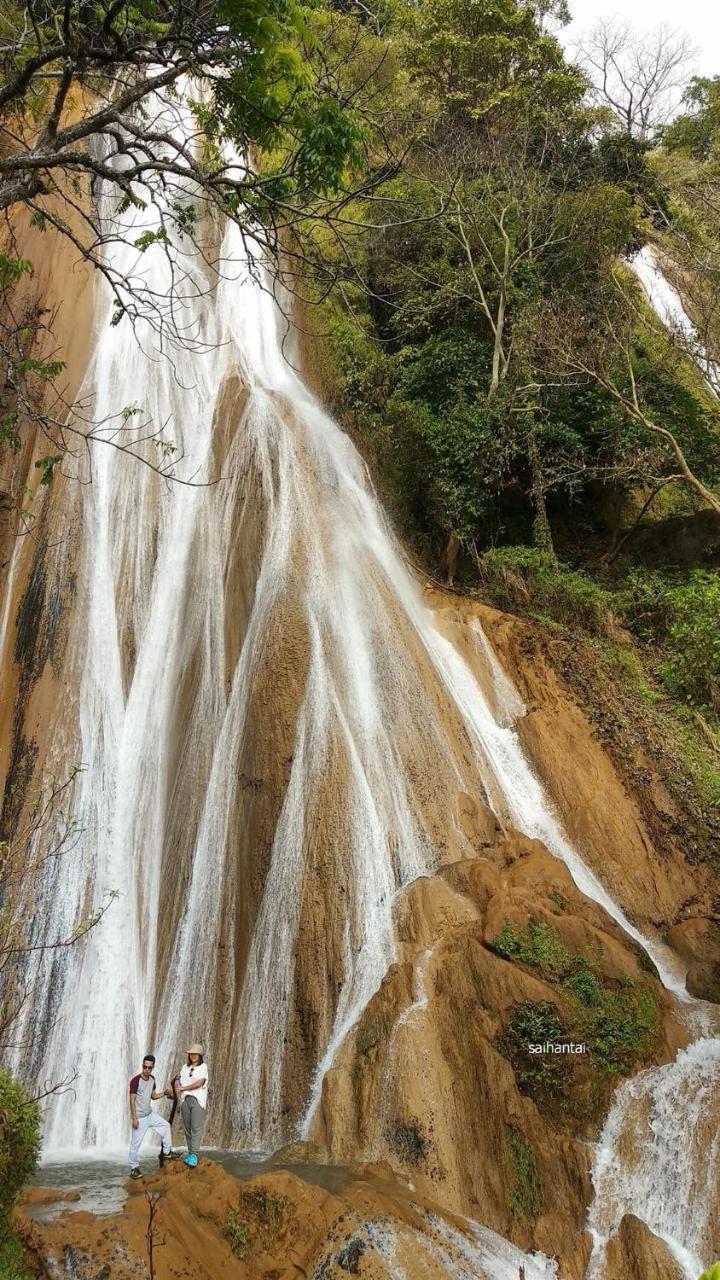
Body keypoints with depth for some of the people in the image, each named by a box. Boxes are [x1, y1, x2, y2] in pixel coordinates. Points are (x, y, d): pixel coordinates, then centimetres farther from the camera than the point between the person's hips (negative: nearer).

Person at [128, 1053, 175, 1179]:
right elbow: (132, 1100, -20)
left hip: (150, 1114, 8)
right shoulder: (135, 1080, -22)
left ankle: (166, 1152, 26)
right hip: (140, 1117, -7)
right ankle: (134, 1168, 16)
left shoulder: (152, 1079, 1)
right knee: (135, 1143, 0)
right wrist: (134, 1118, -20)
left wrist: (164, 1093, -6)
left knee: (165, 1126, 13)